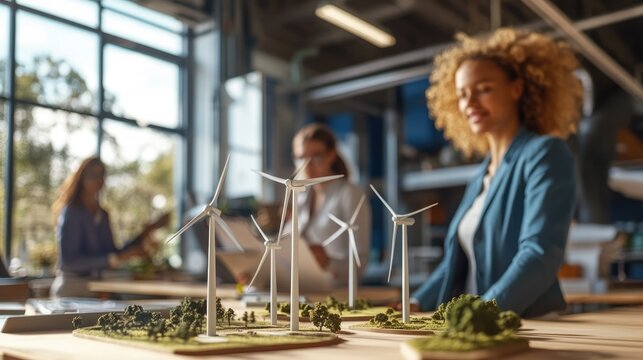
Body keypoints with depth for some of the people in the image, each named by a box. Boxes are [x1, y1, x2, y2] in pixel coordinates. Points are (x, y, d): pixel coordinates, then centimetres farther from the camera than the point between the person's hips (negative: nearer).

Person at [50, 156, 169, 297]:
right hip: (72, 289, -6)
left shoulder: (102, 214, 11)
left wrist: (147, 231, 7)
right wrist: (116, 258, -23)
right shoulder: (71, 213, -9)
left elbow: (114, 254, 12)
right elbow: (68, 260, -17)